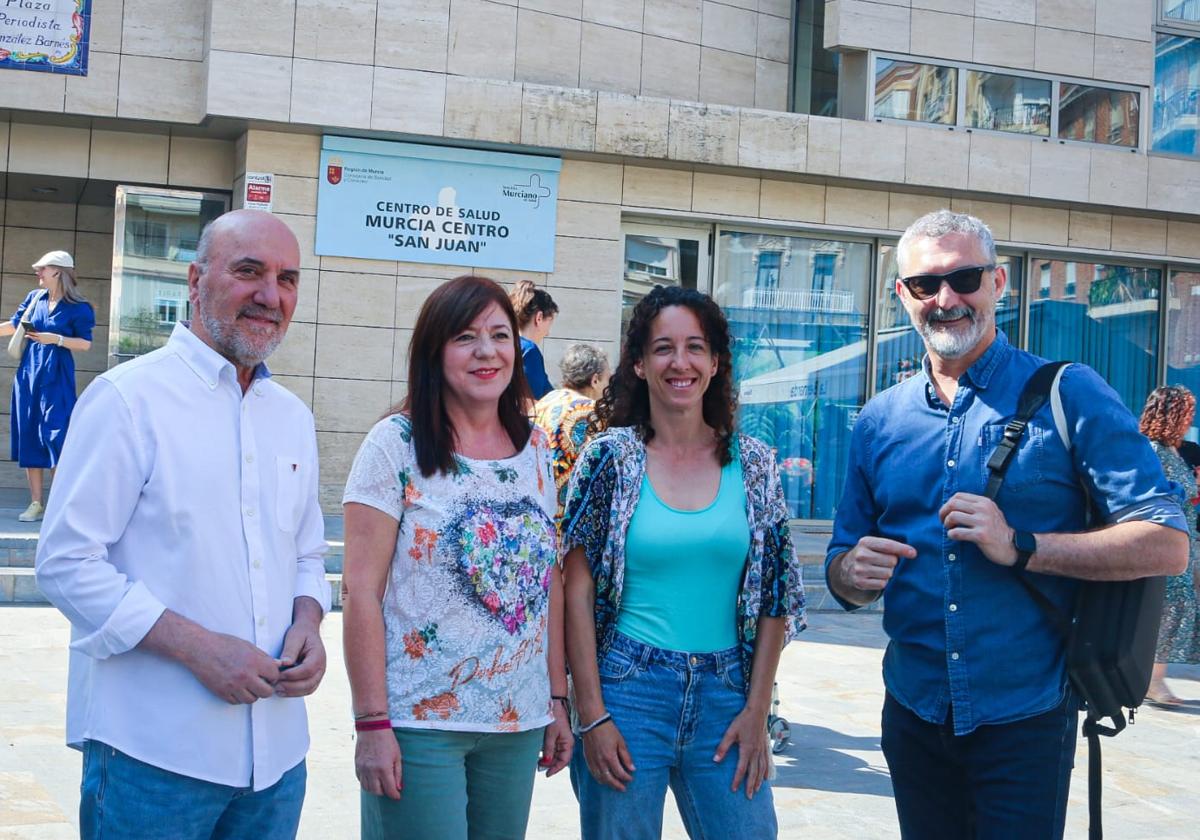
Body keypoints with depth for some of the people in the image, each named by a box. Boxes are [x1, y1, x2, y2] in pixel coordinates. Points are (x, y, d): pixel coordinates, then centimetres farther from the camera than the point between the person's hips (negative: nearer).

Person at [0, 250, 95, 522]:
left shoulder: (78, 308, -6)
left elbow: (85, 343, -7)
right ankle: (36, 503, 10)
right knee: (28, 437, 4)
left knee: (56, 436, -10)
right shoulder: (34, 298, 8)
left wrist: (56, 339, -18)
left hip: (57, 377, -5)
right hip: (28, 374, 5)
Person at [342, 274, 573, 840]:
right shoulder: (396, 444, -7)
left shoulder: (535, 448, 7)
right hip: (417, 724, -4)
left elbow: (551, 582, 11)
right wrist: (372, 723, -13)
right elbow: (361, 592, -10)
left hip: (519, 722, 5)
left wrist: (558, 698, 8)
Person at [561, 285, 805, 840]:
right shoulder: (610, 456, -3)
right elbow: (578, 592, -4)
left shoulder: (752, 464, 4)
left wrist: (757, 711, 0)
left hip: (725, 695, 2)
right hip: (627, 689, -2)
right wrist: (592, 715, -9)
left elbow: (774, 598, 6)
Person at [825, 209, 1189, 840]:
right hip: (914, 713, 4)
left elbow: (1167, 544, -12)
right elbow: (842, 565, 11)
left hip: (1026, 721, -3)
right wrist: (850, 574, -13)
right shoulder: (879, 421, 5)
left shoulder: (1069, 395, -7)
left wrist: (1021, 547, -21)